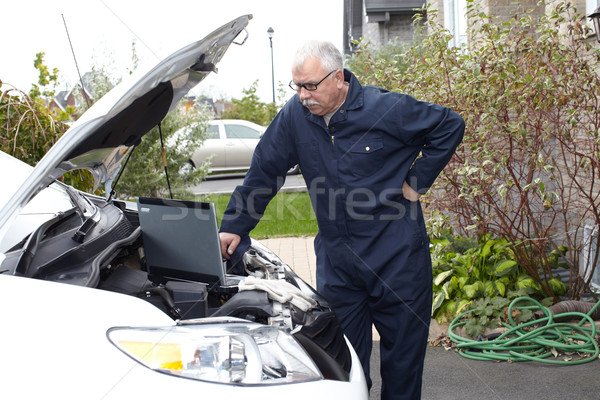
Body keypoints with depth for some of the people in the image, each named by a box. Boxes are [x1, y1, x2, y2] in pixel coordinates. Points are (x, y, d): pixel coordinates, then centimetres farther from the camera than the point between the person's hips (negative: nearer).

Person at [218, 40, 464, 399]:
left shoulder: (387, 108, -12)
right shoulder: (295, 116, -1)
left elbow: (451, 126, -1)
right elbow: (264, 172, 7)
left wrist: (417, 181, -4)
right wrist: (234, 227, 5)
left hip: (397, 254, -3)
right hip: (336, 258, 3)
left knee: (403, 354, 8)